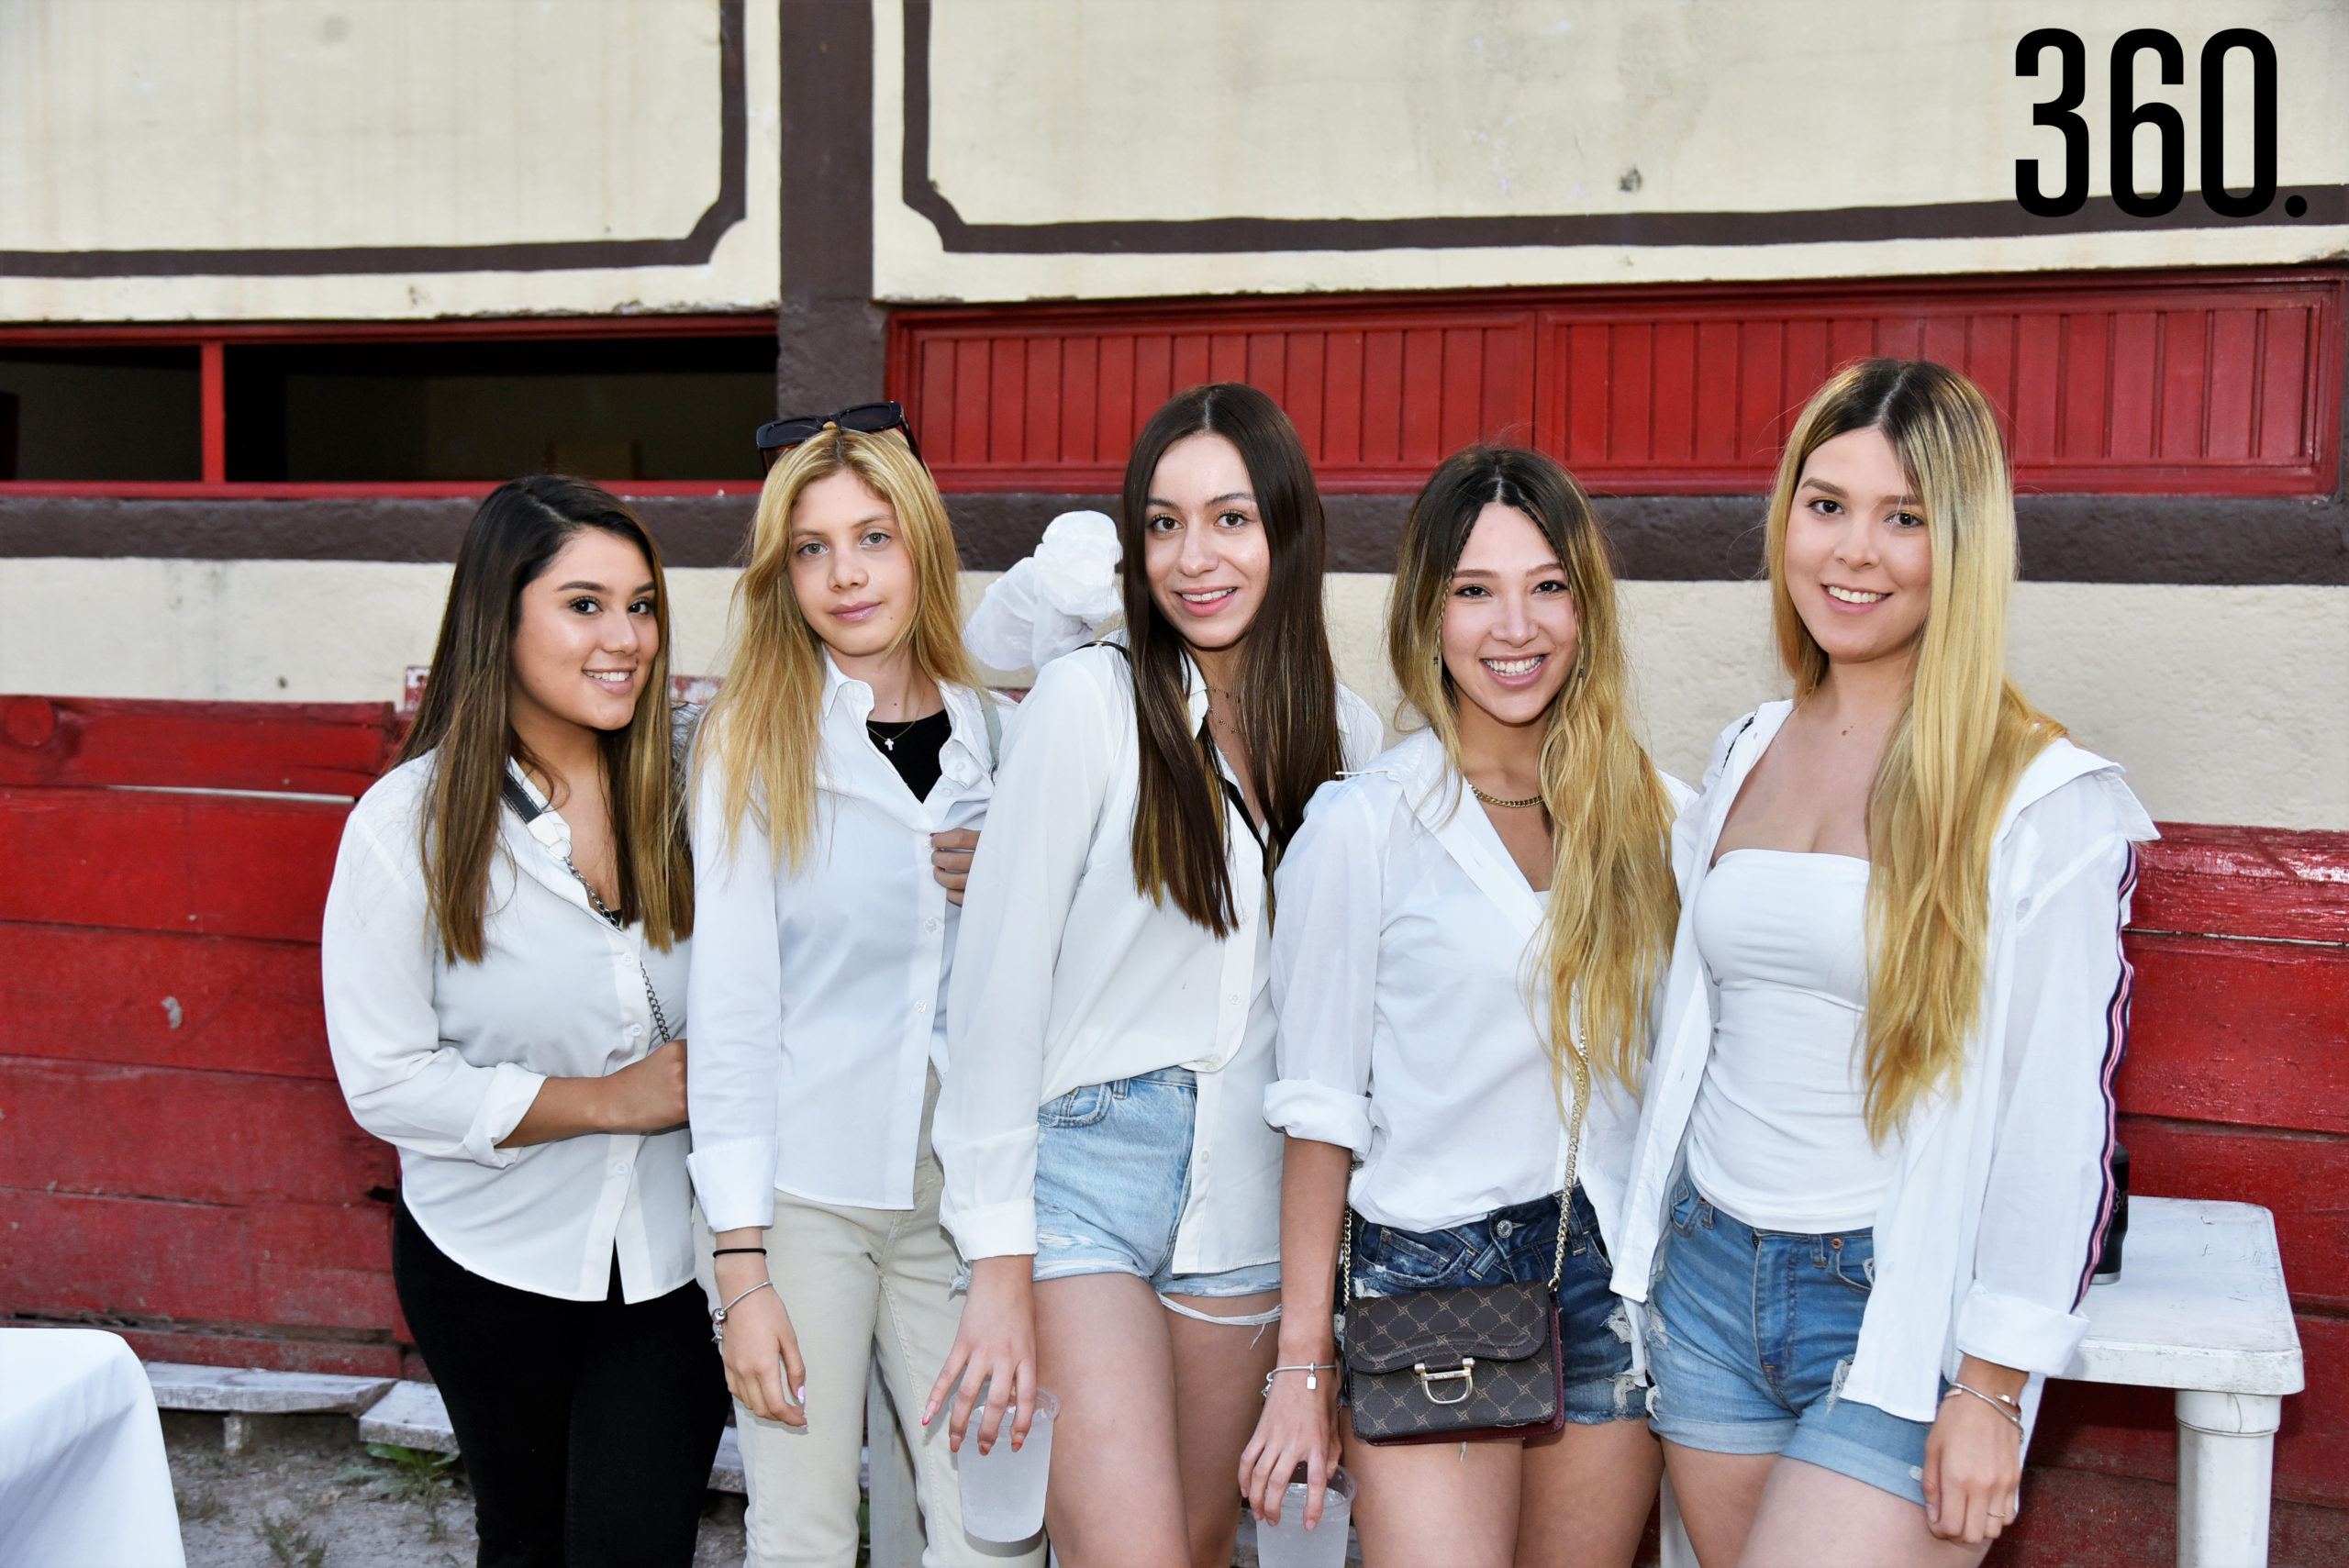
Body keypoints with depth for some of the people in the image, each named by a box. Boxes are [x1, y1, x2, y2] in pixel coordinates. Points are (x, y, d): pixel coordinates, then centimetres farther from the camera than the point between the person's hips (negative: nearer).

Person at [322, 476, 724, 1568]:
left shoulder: (690, 780, -6)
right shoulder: (409, 823, -12)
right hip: (496, 1259, 0)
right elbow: (385, 1083, -13)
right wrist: (608, 1099, -18)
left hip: (673, 1254, 1)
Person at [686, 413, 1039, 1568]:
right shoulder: (751, 739, -3)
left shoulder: (997, 734, 7)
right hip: (801, 1195, -2)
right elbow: (729, 1006, -5)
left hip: (959, 1193, 3)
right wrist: (741, 1270, -9)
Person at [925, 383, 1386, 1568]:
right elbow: (998, 978, -10)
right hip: (1086, 1165, -4)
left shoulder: (1342, 730, 4)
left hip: (1248, 1188, 5)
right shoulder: (1087, 700, -10)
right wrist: (999, 1267, -12)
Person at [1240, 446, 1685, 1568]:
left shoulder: (1656, 816, 4)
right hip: (1429, 1276, -3)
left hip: (1613, 1275, 4)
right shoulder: (1362, 825, -6)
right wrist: (1302, 1364, -5)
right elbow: (1318, 1107, -4)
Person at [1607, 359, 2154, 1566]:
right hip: (1710, 1279, 5)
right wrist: (1646, 1259, 15)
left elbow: (2055, 1110, -10)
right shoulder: (1745, 755, 7)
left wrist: (1996, 1388, -11)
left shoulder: (2044, 800, -10)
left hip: (1903, 1312, -5)